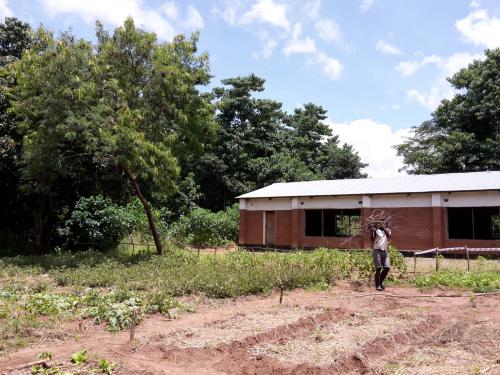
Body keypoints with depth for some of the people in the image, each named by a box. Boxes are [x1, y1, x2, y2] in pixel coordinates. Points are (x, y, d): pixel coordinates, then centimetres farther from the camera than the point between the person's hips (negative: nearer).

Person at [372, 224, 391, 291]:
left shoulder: (387, 230, 13)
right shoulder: (376, 231, 1)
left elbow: (389, 236, -7)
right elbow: (372, 239, -7)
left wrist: (384, 228, -10)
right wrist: (373, 230, -18)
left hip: (384, 251, 5)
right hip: (377, 251, -4)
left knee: (387, 268, -2)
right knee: (378, 268, -6)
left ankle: (380, 281, 19)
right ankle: (377, 285, 1)